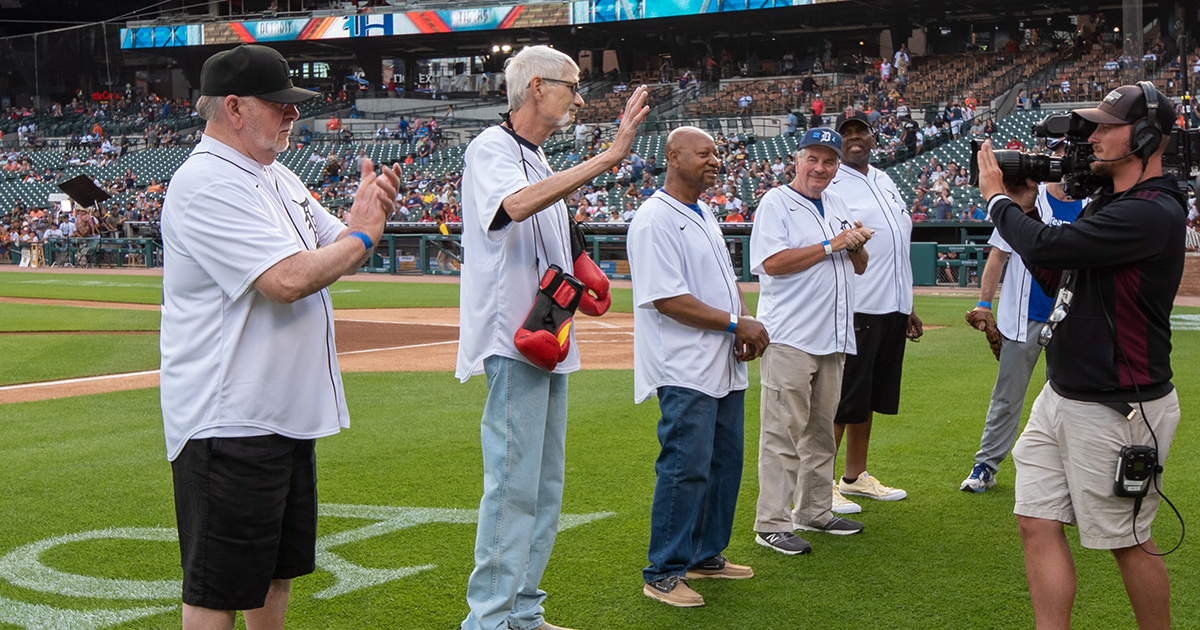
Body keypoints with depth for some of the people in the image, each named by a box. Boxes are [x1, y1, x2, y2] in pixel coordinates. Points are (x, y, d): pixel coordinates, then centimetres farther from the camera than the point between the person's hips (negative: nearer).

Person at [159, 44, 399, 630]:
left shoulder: (279, 179, 13)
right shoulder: (206, 184, -18)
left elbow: (337, 248, 18)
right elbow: (288, 279, -28)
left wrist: (369, 210, -5)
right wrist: (364, 234, -11)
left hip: (289, 415, 10)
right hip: (227, 422, -10)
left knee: (278, 565, 20)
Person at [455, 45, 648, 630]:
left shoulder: (541, 162, 19)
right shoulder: (491, 148, -10)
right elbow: (516, 205, -33)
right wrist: (607, 158, -36)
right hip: (514, 340, -10)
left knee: (543, 487, 12)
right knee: (513, 485, -10)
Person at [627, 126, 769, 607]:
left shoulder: (705, 215, 17)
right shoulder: (655, 220, -14)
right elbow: (668, 299, -20)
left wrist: (747, 322, 3)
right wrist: (736, 323, -16)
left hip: (725, 365, 10)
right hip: (685, 371, -10)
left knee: (725, 463, 15)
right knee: (685, 469, -8)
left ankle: (707, 554, 29)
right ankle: (663, 573, 2)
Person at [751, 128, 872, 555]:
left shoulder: (837, 205, 18)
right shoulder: (776, 203, -5)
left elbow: (858, 267, 20)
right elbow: (773, 262, -17)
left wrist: (856, 246, -3)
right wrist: (831, 246, -15)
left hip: (833, 337, 8)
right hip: (790, 338, -8)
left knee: (821, 428, 13)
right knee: (784, 430, -8)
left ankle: (814, 511, 23)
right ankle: (771, 523, -5)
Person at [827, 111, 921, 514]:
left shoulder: (886, 183, 18)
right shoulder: (829, 185, -6)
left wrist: (908, 308, 21)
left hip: (892, 311, 8)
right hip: (855, 310, -8)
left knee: (869, 396, 14)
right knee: (841, 399, -6)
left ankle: (856, 477, 23)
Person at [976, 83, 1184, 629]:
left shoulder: (1153, 213, -19)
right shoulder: (1108, 203, 12)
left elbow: (1049, 246, -26)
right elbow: (1057, 277, 19)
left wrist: (998, 198, -8)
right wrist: (1024, 207, 8)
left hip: (1116, 411, -9)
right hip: (1061, 398, 9)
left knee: (1127, 542, 4)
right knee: (1037, 524, 6)